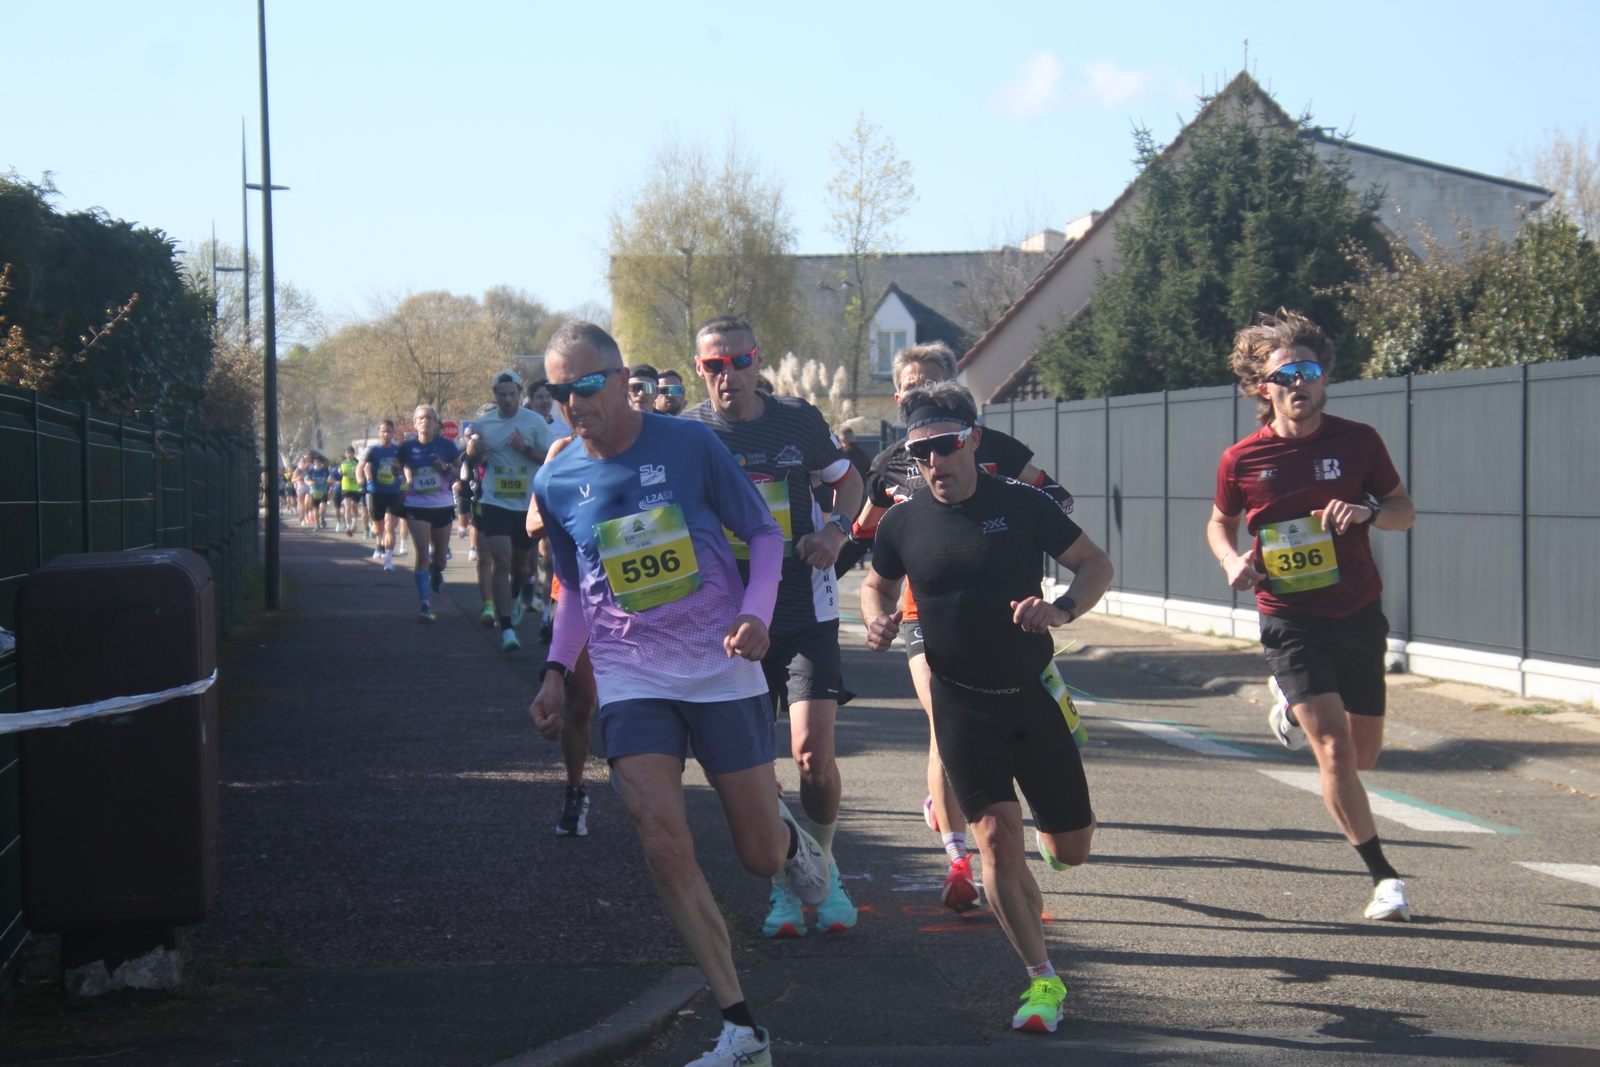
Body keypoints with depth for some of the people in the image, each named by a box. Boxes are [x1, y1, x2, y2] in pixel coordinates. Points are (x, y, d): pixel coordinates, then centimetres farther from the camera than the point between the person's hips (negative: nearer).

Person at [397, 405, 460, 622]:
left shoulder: (446, 445, -2)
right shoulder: (408, 448, 0)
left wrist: (446, 467, -16)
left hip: (443, 506, 1)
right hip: (417, 506, -1)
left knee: (441, 553, 12)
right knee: (422, 553, -12)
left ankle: (436, 572, 50)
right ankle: (424, 605, -12)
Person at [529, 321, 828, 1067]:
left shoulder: (690, 445, -7)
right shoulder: (556, 483, 1)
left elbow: (765, 534, 2)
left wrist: (755, 614, -14)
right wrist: (558, 669, 3)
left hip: (721, 669, -2)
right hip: (631, 680, 2)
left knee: (761, 856, 2)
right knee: (665, 850, -14)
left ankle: (793, 840, 43)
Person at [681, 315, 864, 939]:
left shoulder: (799, 419, -1)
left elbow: (846, 477, 15)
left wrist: (837, 530, -3)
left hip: (805, 611, 0)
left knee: (813, 753, -11)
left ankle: (824, 869, 14)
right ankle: (784, 886, 20)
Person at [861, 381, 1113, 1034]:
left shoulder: (1022, 505, -6)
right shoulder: (903, 523, -2)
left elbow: (1096, 564, 0)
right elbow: (877, 584, 15)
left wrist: (1062, 609, -19)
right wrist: (877, 621, -7)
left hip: (1034, 693, 1)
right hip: (962, 704, 0)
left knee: (1070, 850, 8)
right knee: (997, 837, -15)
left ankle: (1047, 820, 47)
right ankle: (1041, 979, -2)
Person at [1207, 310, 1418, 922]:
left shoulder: (1357, 442, -5)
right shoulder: (1242, 460, -6)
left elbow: (1405, 511, 5)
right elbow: (1220, 523, 11)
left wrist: (1367, 512, -18)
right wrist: (1233, 561, -11)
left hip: (1358, 615, 3)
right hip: (1290, 621, -2)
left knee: (1363, 754, 15)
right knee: (1334, 749, -16)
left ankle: (1293, 708, 47)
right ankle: (1382, 875, -3)